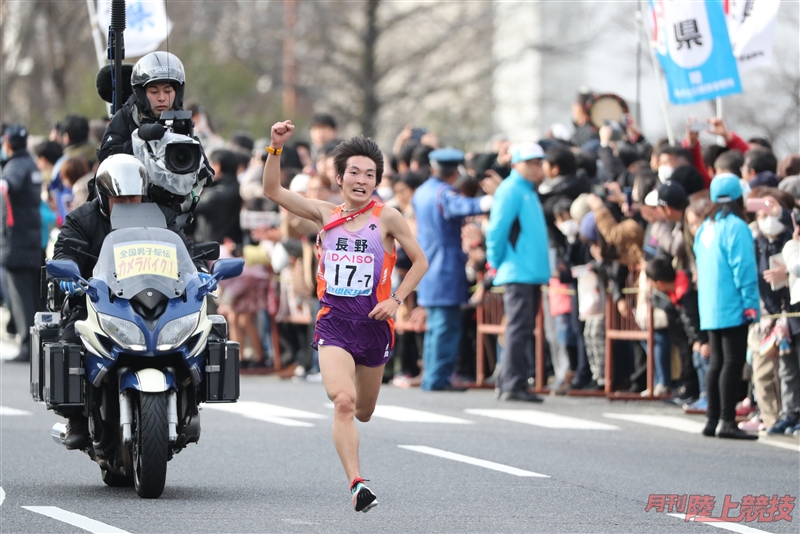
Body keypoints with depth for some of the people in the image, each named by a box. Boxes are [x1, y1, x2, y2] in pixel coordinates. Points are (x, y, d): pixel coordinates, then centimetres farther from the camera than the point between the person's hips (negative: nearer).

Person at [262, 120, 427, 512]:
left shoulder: (386, 218, -2)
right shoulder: (325, 215, 3)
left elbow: (420, 261, 4)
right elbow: (273, 190, -1)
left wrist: (396, 300, -8)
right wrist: (276, 149, -14)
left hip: (373, 323, 1)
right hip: (334, 321, -1)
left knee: (363, 413, 17)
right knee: (343, 401, -23)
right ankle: (356, 484, -22)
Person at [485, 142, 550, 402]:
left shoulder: (529, 191, 19)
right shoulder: (510, 190, -11)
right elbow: (497, 229, -16)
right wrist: (496, 262, -9)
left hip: (533, 273, 10)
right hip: (518, 272, -10)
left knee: (523, 329, 12)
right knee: (519, 327, -11)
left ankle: (507, 382, 17)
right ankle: (512, 384, -12)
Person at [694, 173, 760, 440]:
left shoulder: (704, 228, 12)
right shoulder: (736, 227, -12)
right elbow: (744, 268, -15)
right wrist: (750, 304, -13)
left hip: (709, 308, 8)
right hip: (732, 307, -8)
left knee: (717, 362, 13)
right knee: (733, 361, -7)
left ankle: (712, 419, 15)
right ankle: (727, 421, -12)